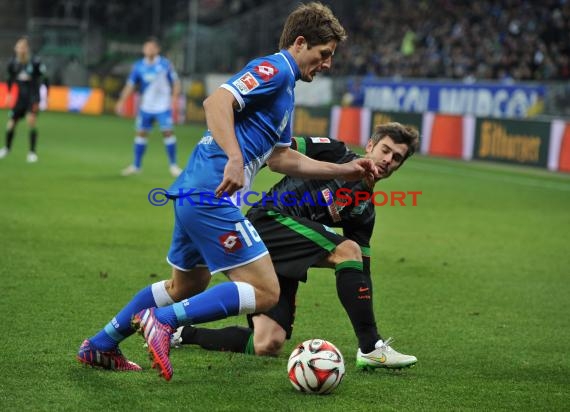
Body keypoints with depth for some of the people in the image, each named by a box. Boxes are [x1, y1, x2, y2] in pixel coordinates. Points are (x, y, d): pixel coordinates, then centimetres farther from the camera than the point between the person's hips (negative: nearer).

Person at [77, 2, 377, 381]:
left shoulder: (285, 85, 22)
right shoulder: (274, 68, -8)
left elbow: (280, 157, 26)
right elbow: (217, 102, -23)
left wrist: (344, 171, 25)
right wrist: (234, 159, -33)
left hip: (193, 193, 11)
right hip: (213, 196, -11)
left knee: (188, 286, 27)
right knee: (265, 292, -11)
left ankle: (100, 346, 33)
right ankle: (163, 320, -11)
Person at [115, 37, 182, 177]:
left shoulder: (165, 64, -5)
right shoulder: (138, 66, 1)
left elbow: (175, 82, 1)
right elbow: (130, 85, 2)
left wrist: (174, 97, -12)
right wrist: (122, 101, -9)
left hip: (163, 106, -3)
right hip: (145, 106, 3)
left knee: (168, 132, -8)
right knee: (141, 133, 5)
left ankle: (173, 165, 4)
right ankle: (136, 166, 15)